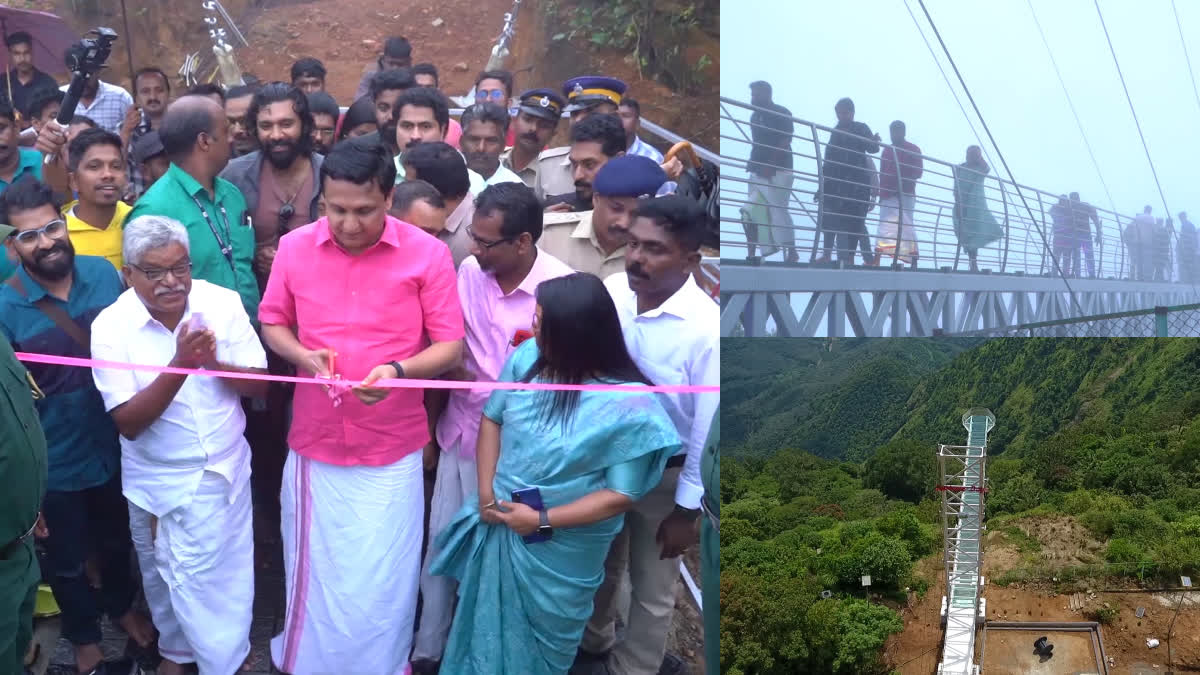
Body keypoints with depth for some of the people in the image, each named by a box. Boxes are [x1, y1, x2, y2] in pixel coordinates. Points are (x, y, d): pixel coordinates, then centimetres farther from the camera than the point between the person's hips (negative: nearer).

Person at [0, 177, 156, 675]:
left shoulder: (103, 274, -10)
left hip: (114, 444, 3)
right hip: (56, 461, -3)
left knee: (117, 541, 26)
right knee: (67, 560, 19)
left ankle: (122, 608, 55)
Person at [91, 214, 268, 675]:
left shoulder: (223, 304, -13)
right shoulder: (110, 326, -17)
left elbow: (258, 384, -8)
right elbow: (128, 423, -20)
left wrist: (213, 362, -28)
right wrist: (180, 365, -33)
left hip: (224, 471, 0)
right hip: (157, 481, 0)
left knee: (224, 571, 13)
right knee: (165, 573, 21)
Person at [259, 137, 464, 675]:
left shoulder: (427, 253, -11)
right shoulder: (293, 248, -4)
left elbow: (451, 348, -8)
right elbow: (271, 324, 9)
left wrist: (397, 370, -26)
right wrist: (302, 355, -12)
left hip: (392, 449, -2)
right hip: (314, 443, 2)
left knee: (382, 581, 8)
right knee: (313, 573, 17)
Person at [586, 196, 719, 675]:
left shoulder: (707, 329, -28)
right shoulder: (609, 292, -16)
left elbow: (708, 428, -19)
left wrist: (687, 509, -13)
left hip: (663, 475, -4)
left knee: (652, 592, 15)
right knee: (598, 564, 29)